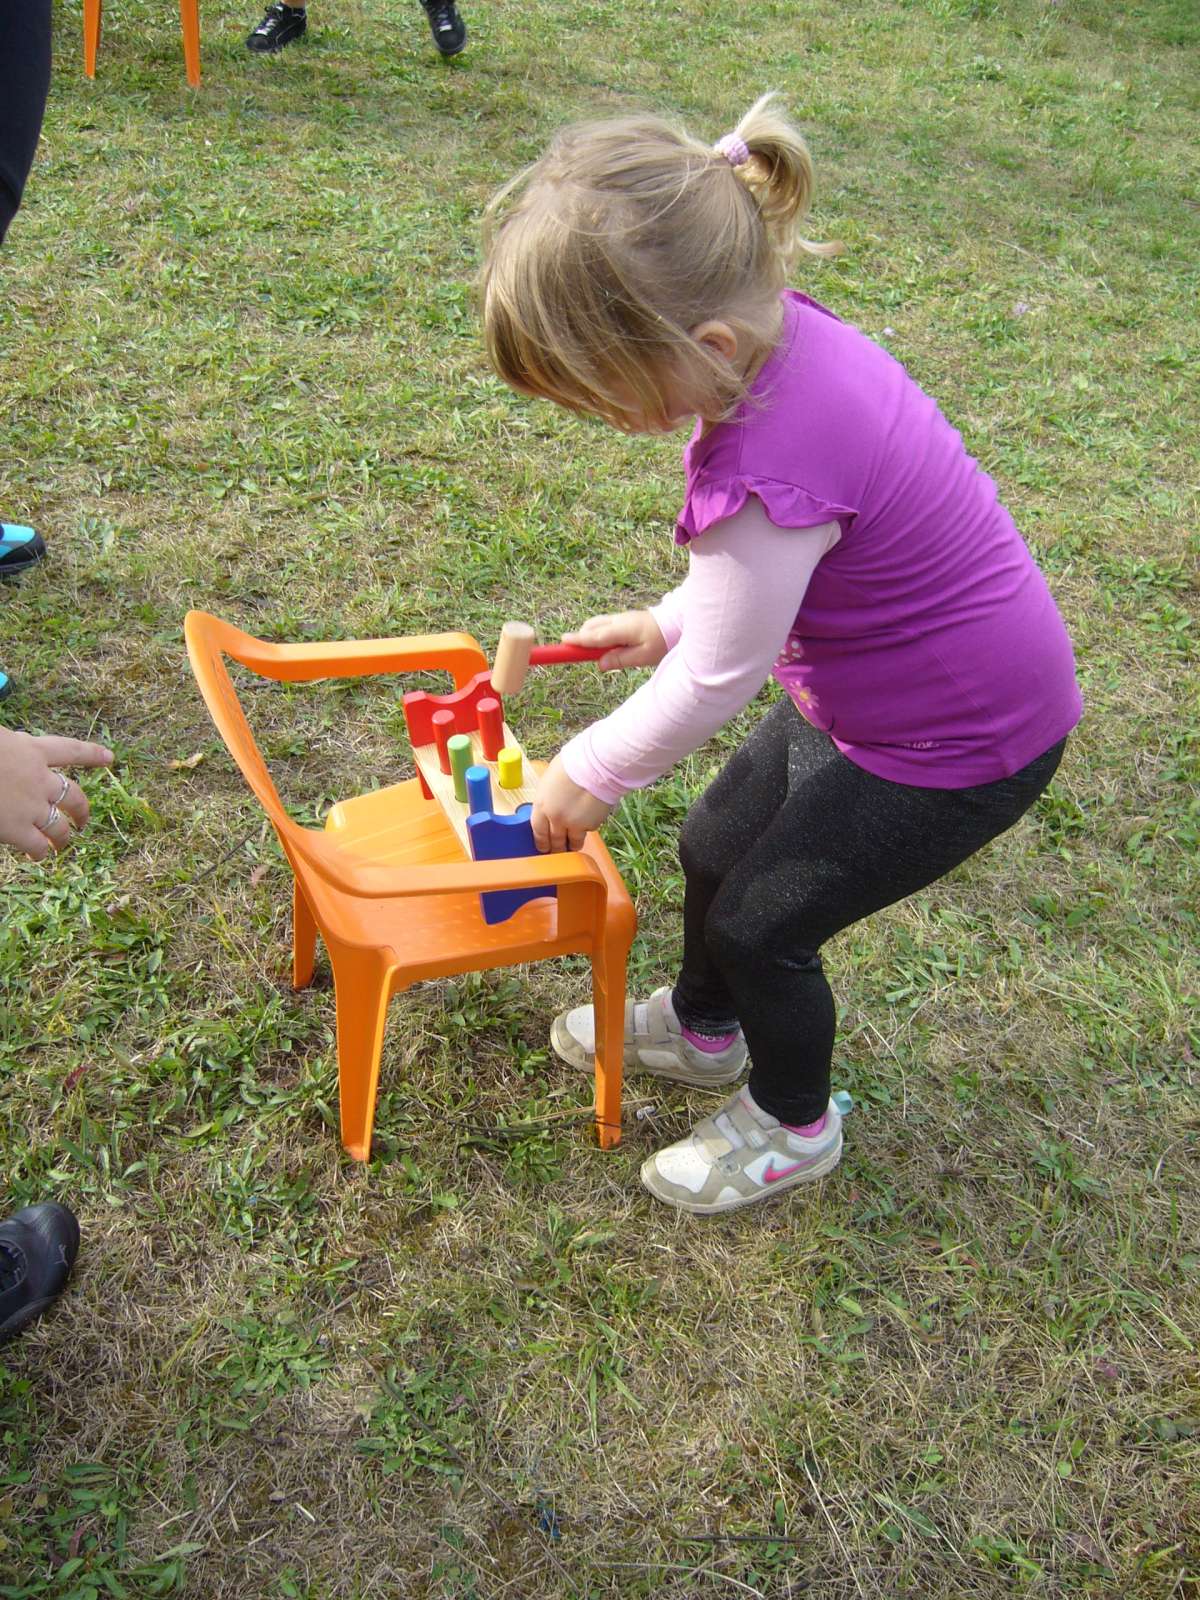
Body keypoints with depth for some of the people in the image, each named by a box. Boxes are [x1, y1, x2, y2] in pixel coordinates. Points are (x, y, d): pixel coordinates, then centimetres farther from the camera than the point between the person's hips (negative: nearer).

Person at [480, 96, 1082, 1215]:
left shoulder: (771, 467, -36)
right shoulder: (774, 332, -9)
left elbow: (719, 676, -23)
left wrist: (591, 772, -8)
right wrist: (671, 619, 3)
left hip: (955, 746, -9)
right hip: (862, 687, 9)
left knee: (760, 925, 3)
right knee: (714, 848, 20)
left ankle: (793, 1125, 32)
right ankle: (702, 1027, 48)